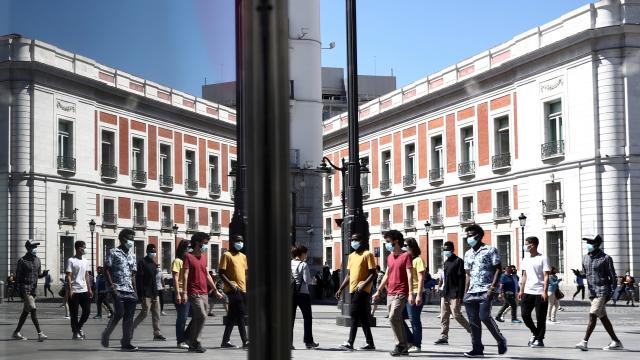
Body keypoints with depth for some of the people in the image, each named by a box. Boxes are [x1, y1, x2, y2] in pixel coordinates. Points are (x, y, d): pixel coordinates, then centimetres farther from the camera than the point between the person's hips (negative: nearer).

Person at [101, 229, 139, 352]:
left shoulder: (132, 256, 19)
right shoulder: (113, 253, 1)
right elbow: (107, 269, -4)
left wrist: (135, 291, 14)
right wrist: (111, 284, -15)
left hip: (130, 291, 6)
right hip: (118, 289, -6)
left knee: (129, 317, 1)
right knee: (119, 313, -16)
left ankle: (126, 343, 4)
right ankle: (106, 334, 7)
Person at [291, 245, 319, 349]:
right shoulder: (303, 265, -11)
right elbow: (307, 280, -15)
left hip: (290, 293, 4)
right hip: (302, 293, -4)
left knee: (290, 317, 6)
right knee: (307, 317, 8)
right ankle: (308, 341, 10)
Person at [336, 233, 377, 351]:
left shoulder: (368, 254, -6)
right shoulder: (351, 256, 18)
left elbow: (373, 273, -12)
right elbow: (348, 275, 22)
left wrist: (363, 285, -24)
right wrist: (340, 289, 15)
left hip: (362, 290, -8)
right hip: (353, 290, 8)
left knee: (354, 314, -13)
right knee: (363, 317, 9)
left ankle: (350, 342, -15)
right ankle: (370, 343, 14)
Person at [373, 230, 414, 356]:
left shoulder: (406, 255, -7)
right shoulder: (389, 257, 15)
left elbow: (410, 275, -12)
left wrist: (410, 294, -19)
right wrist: (378, 291, 20)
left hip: (400, 294, -7)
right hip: (390, 294, 7)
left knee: (393, 318, -18)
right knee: (398, 320, 7)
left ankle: (400, 345, -8)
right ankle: (404, 347, 12)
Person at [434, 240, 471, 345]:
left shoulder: (458, 261, -7)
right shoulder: (445, 263, 16)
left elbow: (462, 279, -12)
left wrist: (460, 296, -18)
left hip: (454, 294, -8)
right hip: (445, 293, 8)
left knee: (456, 315, -8)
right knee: (444, 316, 4)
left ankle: (472, 331, 7)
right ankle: (444, 337, 6)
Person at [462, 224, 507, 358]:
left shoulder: (490, 250, -1)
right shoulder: (468, 254, 17)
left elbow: (498, 269, -5)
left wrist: (492, 287, -16)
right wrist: (465, 293, 14)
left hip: (485, 291, -6)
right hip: (471, 292, 7)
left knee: (484, 316, -18)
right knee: (473, 321, 2)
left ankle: (501, 340, 3)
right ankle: (477, 349, 8)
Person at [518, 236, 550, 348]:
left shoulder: (542, 259, -5)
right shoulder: (525, 259, 14)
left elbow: (546, 276, -9)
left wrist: (545, 291, -17)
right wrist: (521, 290, 13)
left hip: (539, 293, -6)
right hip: (527, 292, 6)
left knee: (540, 318, -1)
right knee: (525, 314, 1)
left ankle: (539, 339, 7)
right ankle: (535, 333, 21)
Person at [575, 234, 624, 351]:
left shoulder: (605, 258, -7)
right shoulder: (585, 258, 11)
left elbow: (612, 276, -6)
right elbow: (584, 274, 21)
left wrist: (611, 292, -13)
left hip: (602, 291, -7)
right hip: (592, 292, 7)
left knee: (592, 315, -15)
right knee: (603, 317, 9)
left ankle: (584, 342, -19)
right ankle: (616, 342, 18)